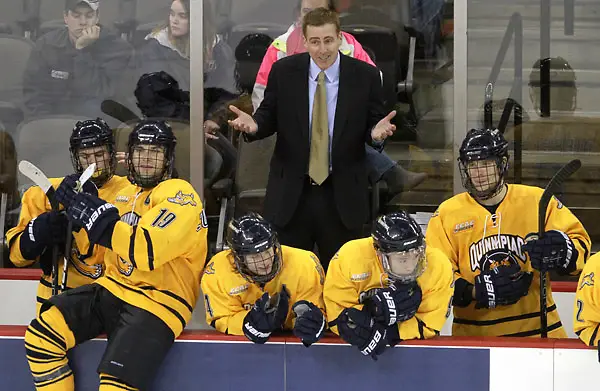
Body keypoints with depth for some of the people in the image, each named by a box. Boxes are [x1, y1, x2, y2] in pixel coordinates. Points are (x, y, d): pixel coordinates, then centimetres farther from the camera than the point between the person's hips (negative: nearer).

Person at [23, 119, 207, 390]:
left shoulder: (178, 194, -11)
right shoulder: (125, 194, 15)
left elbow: (148, 249, -26)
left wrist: (95, 216, -24)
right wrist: (78, 204, 6)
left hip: (158, 302, -8)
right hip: (113, 289, 8)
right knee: (40, 335, -10)